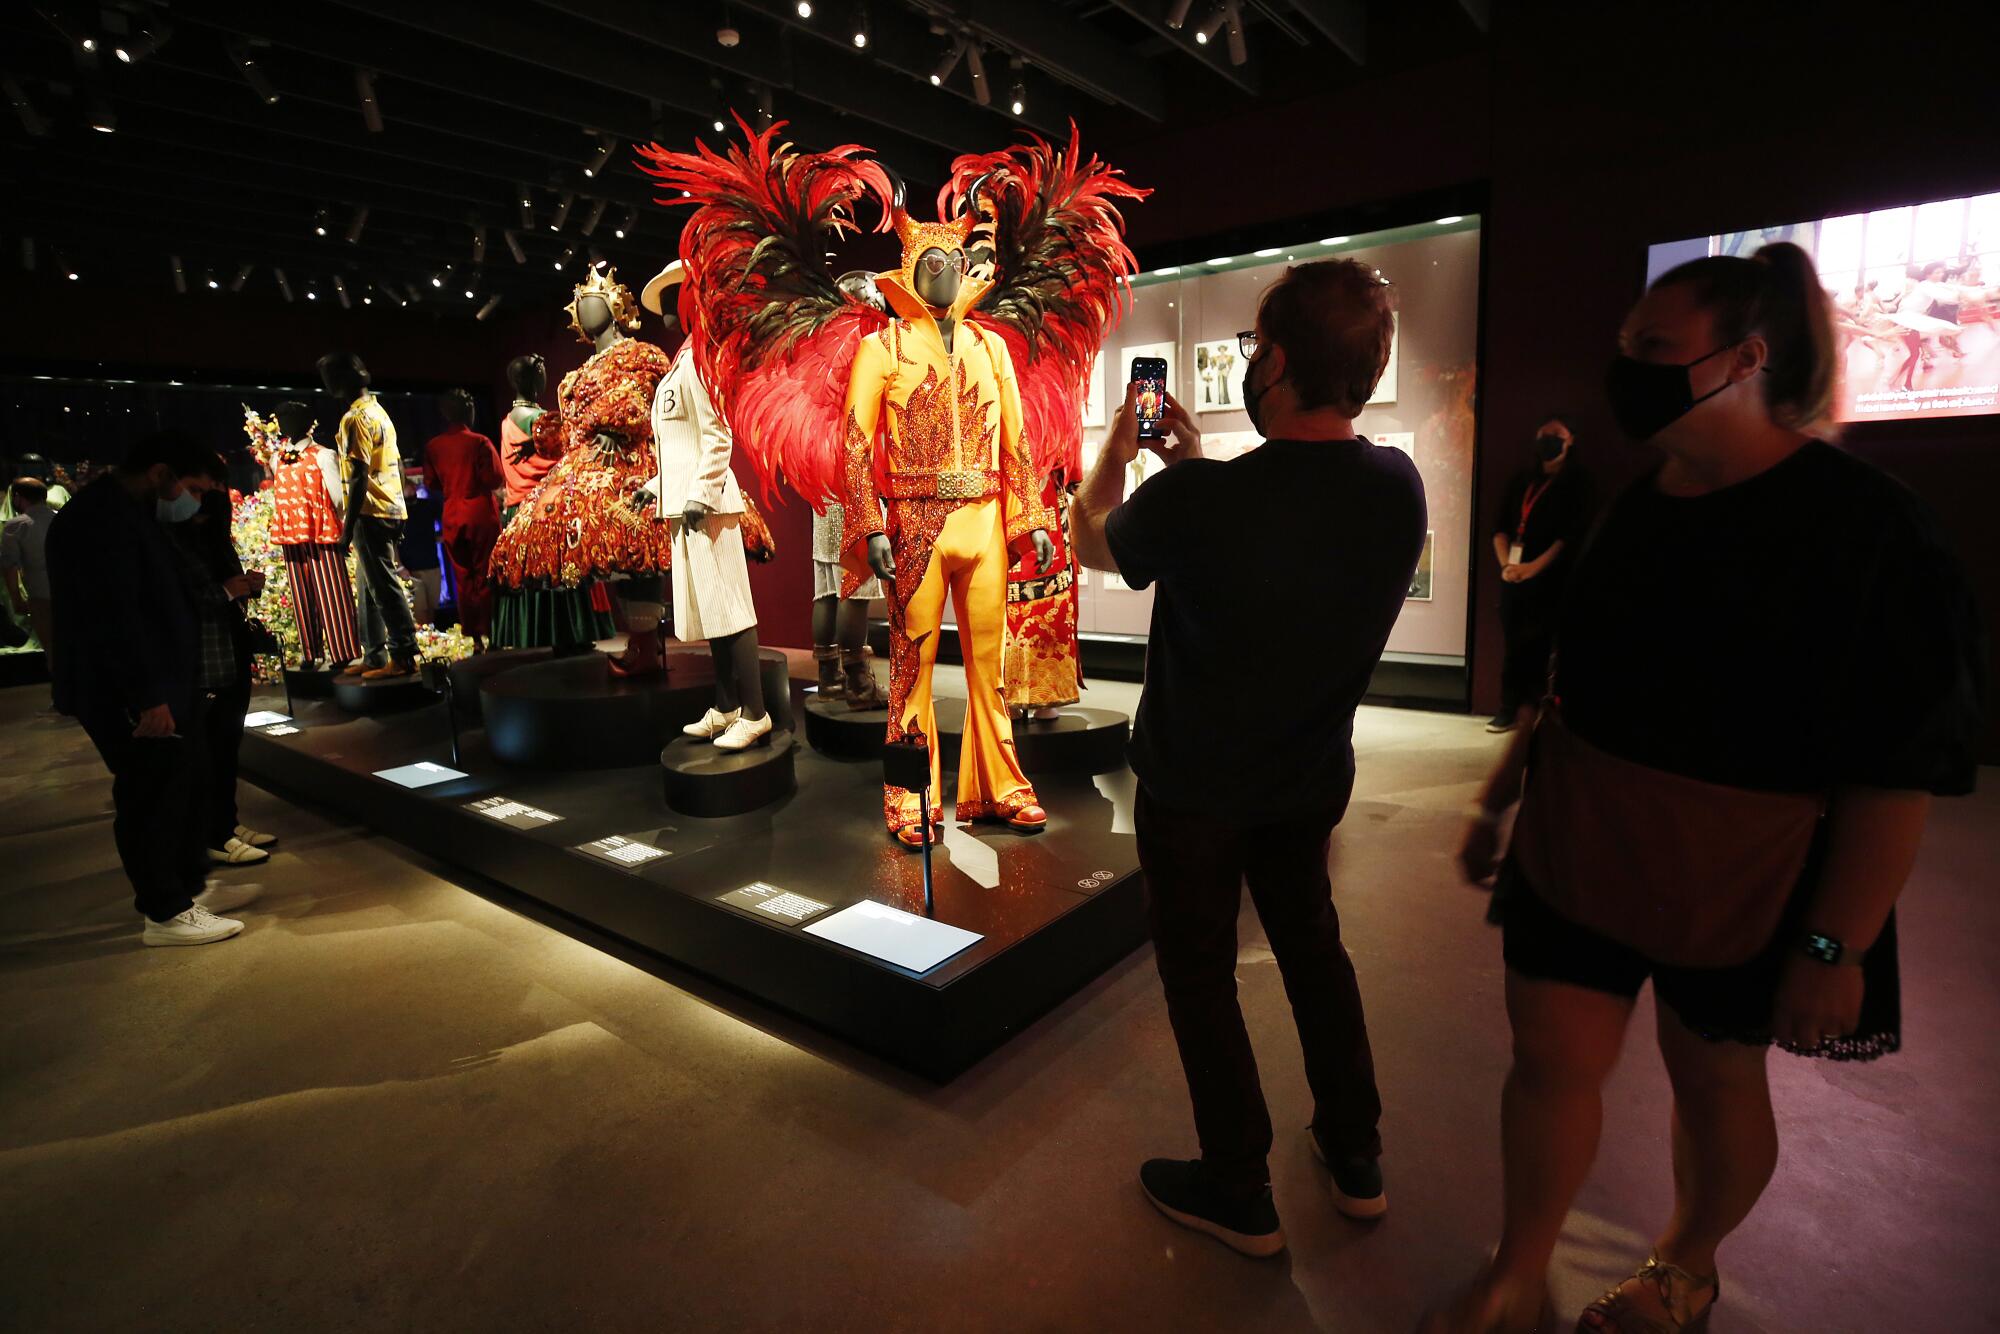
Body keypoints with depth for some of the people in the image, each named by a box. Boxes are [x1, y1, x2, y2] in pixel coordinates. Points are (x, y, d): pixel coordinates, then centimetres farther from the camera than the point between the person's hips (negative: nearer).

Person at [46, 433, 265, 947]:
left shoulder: (131, 514, 15)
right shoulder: (100, 519, -19)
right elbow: (113, 615, -24)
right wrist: (146, 697, -25)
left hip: (164, 683, 10)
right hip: (125, 696, -10)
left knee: (187, 785, 17)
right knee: (150, 797, -2)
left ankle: (191, 886, 30)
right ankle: (166, 914, 9)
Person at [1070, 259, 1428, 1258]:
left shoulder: (1197, 502, -30)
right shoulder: (1398, 488, -12)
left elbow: (1091, 542, -7)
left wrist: (1115, 452, 10)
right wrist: (1198, 465, 15)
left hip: (1194, 790, -5)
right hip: (1312, 777, 5)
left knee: (1200, 977, 14)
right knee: (1312, 946, 25)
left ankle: (1240, 1197, 32)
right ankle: (1356, 1158, 42)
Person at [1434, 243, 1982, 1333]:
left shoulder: (1864, 527, -15)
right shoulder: (1639, 508, 3)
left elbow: (1900, 770, -16)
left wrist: (1838, 947, -17)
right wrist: (1497, 800, 14)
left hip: (1733, 883, -4)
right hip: (1578, 853, 5)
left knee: (1713, 1077, 16)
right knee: (1550, 1056, 9)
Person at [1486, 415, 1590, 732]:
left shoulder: (1576, 483, 5)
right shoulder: (1521, 480, 18)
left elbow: (1572, 534, -7)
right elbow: (1500, 526, 11)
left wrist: (1533, 567, -15)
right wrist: (1505, 564, -6)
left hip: (1549, 579, -4)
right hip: (1514, 576, 4)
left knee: (1538, 645, -6)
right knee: (1513, 643, 3)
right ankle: (1509, 709, 7)